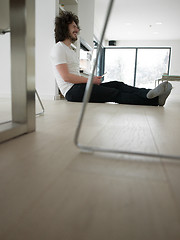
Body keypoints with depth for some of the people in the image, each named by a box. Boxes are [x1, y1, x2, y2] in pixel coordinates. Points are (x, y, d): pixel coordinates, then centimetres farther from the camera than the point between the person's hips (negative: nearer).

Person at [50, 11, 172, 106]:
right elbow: (66, 77, -15)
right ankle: (154, 100, -25)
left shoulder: (71, 50, 28)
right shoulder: (58, 48, -4)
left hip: (79, 86, 9)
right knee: (114, 93, -20)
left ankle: (151, 95, -23)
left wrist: (91, 78, 5)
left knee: (116, 85, -10)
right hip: (72, 91, -8)